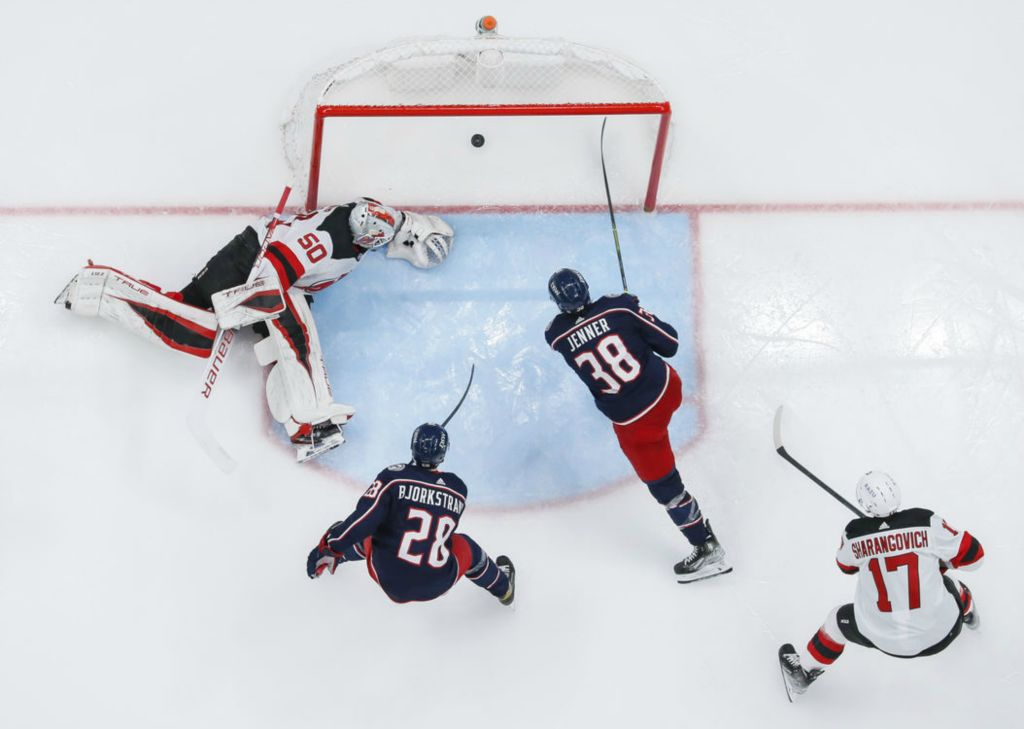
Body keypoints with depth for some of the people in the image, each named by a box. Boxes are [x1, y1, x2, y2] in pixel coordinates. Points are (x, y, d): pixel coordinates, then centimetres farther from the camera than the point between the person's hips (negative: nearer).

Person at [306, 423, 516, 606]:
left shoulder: (394, 476, -12)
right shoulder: (458, 489, -2)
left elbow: (364, 518, -18)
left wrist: (329, 547, -10)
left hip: (388, 578, 0)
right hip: (436, 586, 1)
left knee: (367, 537, 30)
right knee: (465, 547, 30)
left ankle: (333, 557, 59)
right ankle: (502, 587, 52)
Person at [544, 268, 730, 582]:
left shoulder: (557, 337, -13)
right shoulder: (619, 307, -14)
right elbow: (670, 343, -6)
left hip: (634, 422, -3)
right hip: (667, 387, 3)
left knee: (664, 486, 10)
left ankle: (708, 550, 18)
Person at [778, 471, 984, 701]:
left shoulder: (854, 533, -14)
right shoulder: (925, 521, -18)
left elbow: (846, 565, 9)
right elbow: (973, 555, -7)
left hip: (885, 639, -1)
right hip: (941, 633, 1)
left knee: (840, 620, 28)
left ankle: (803, 673, 47)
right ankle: (967, 614, 68)